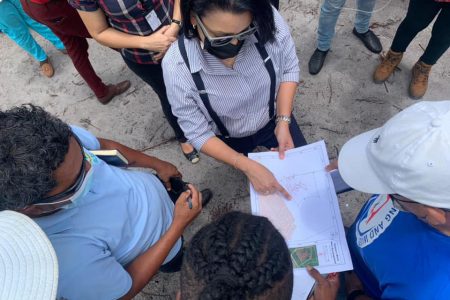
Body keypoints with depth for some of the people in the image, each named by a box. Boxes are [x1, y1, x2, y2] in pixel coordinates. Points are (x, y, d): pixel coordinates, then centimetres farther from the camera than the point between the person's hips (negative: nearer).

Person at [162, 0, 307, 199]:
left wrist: (283, 122, -20)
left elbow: (289, 68, -12)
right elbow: (198, 133, -24)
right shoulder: (177, 67, -36)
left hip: (274, 119, 2)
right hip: (231, 140, -1)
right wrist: (248, 167, -29)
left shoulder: (267, 21, -32)